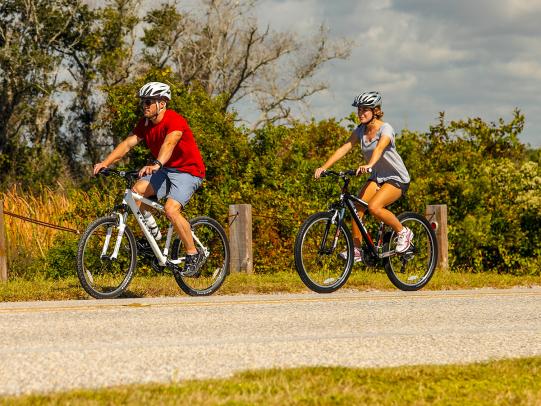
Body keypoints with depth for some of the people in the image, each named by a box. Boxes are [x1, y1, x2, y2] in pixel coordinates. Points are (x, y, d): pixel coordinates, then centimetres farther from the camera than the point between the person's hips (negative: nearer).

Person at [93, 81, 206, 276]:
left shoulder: (175, 121, -24)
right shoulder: (145, 123, 0)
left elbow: (169, 143, -42)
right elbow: (128, 143, -6)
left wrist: (156, 164, -61)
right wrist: (105, 162, -20)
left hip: (188, 171, -8)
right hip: (166, 170, 8)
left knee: (171, 209, -27)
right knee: (136, 190, -15)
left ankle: (193, 255, -13)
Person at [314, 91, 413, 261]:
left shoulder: (385, 129, -20)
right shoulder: (360, 130, 0)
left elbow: (379, 148, -40)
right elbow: (344, 148, -9)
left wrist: (369, 165, -60)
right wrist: (324, 167, -23)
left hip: (397, 178, -7)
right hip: (377, 177, 7)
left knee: (374, 207, -28)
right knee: (357, 206, -15)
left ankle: (403, 232, -7)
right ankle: (356, 250, -7)